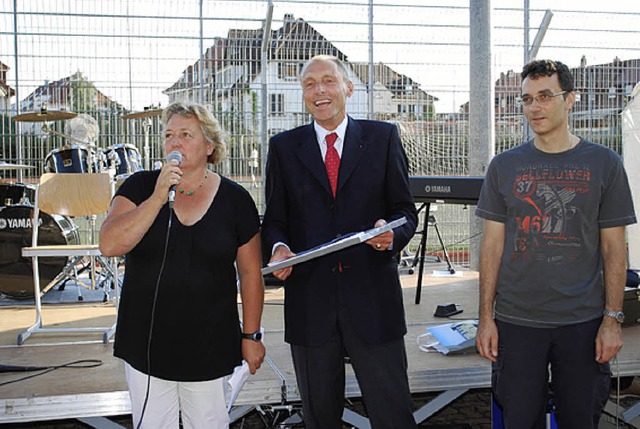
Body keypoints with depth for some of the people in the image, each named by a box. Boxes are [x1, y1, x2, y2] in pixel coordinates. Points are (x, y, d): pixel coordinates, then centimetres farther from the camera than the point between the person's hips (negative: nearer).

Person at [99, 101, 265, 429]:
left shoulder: (234, 199, -2)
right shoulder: (141, 187, -2)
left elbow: (250, 272, 3)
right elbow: (109, 245, -15)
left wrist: (251, 335, 4)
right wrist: (158, 198, -22)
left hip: (209, 349, -1)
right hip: (146, 345, 1)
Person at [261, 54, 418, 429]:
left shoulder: (383, 138, 6)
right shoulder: (284, 147, 9)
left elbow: (405, 211, 6)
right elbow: (275, 219, 11)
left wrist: (392, 234, -16)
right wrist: (278, 247, -11)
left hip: (372, 298, -1)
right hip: (310, 299, 2)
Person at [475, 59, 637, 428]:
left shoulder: (604, 164, 1)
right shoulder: (505, 166, 4)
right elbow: (493, 243, 5)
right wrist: (486, 316, 1)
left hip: (583, 322, 0)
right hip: (516, 321, 1)